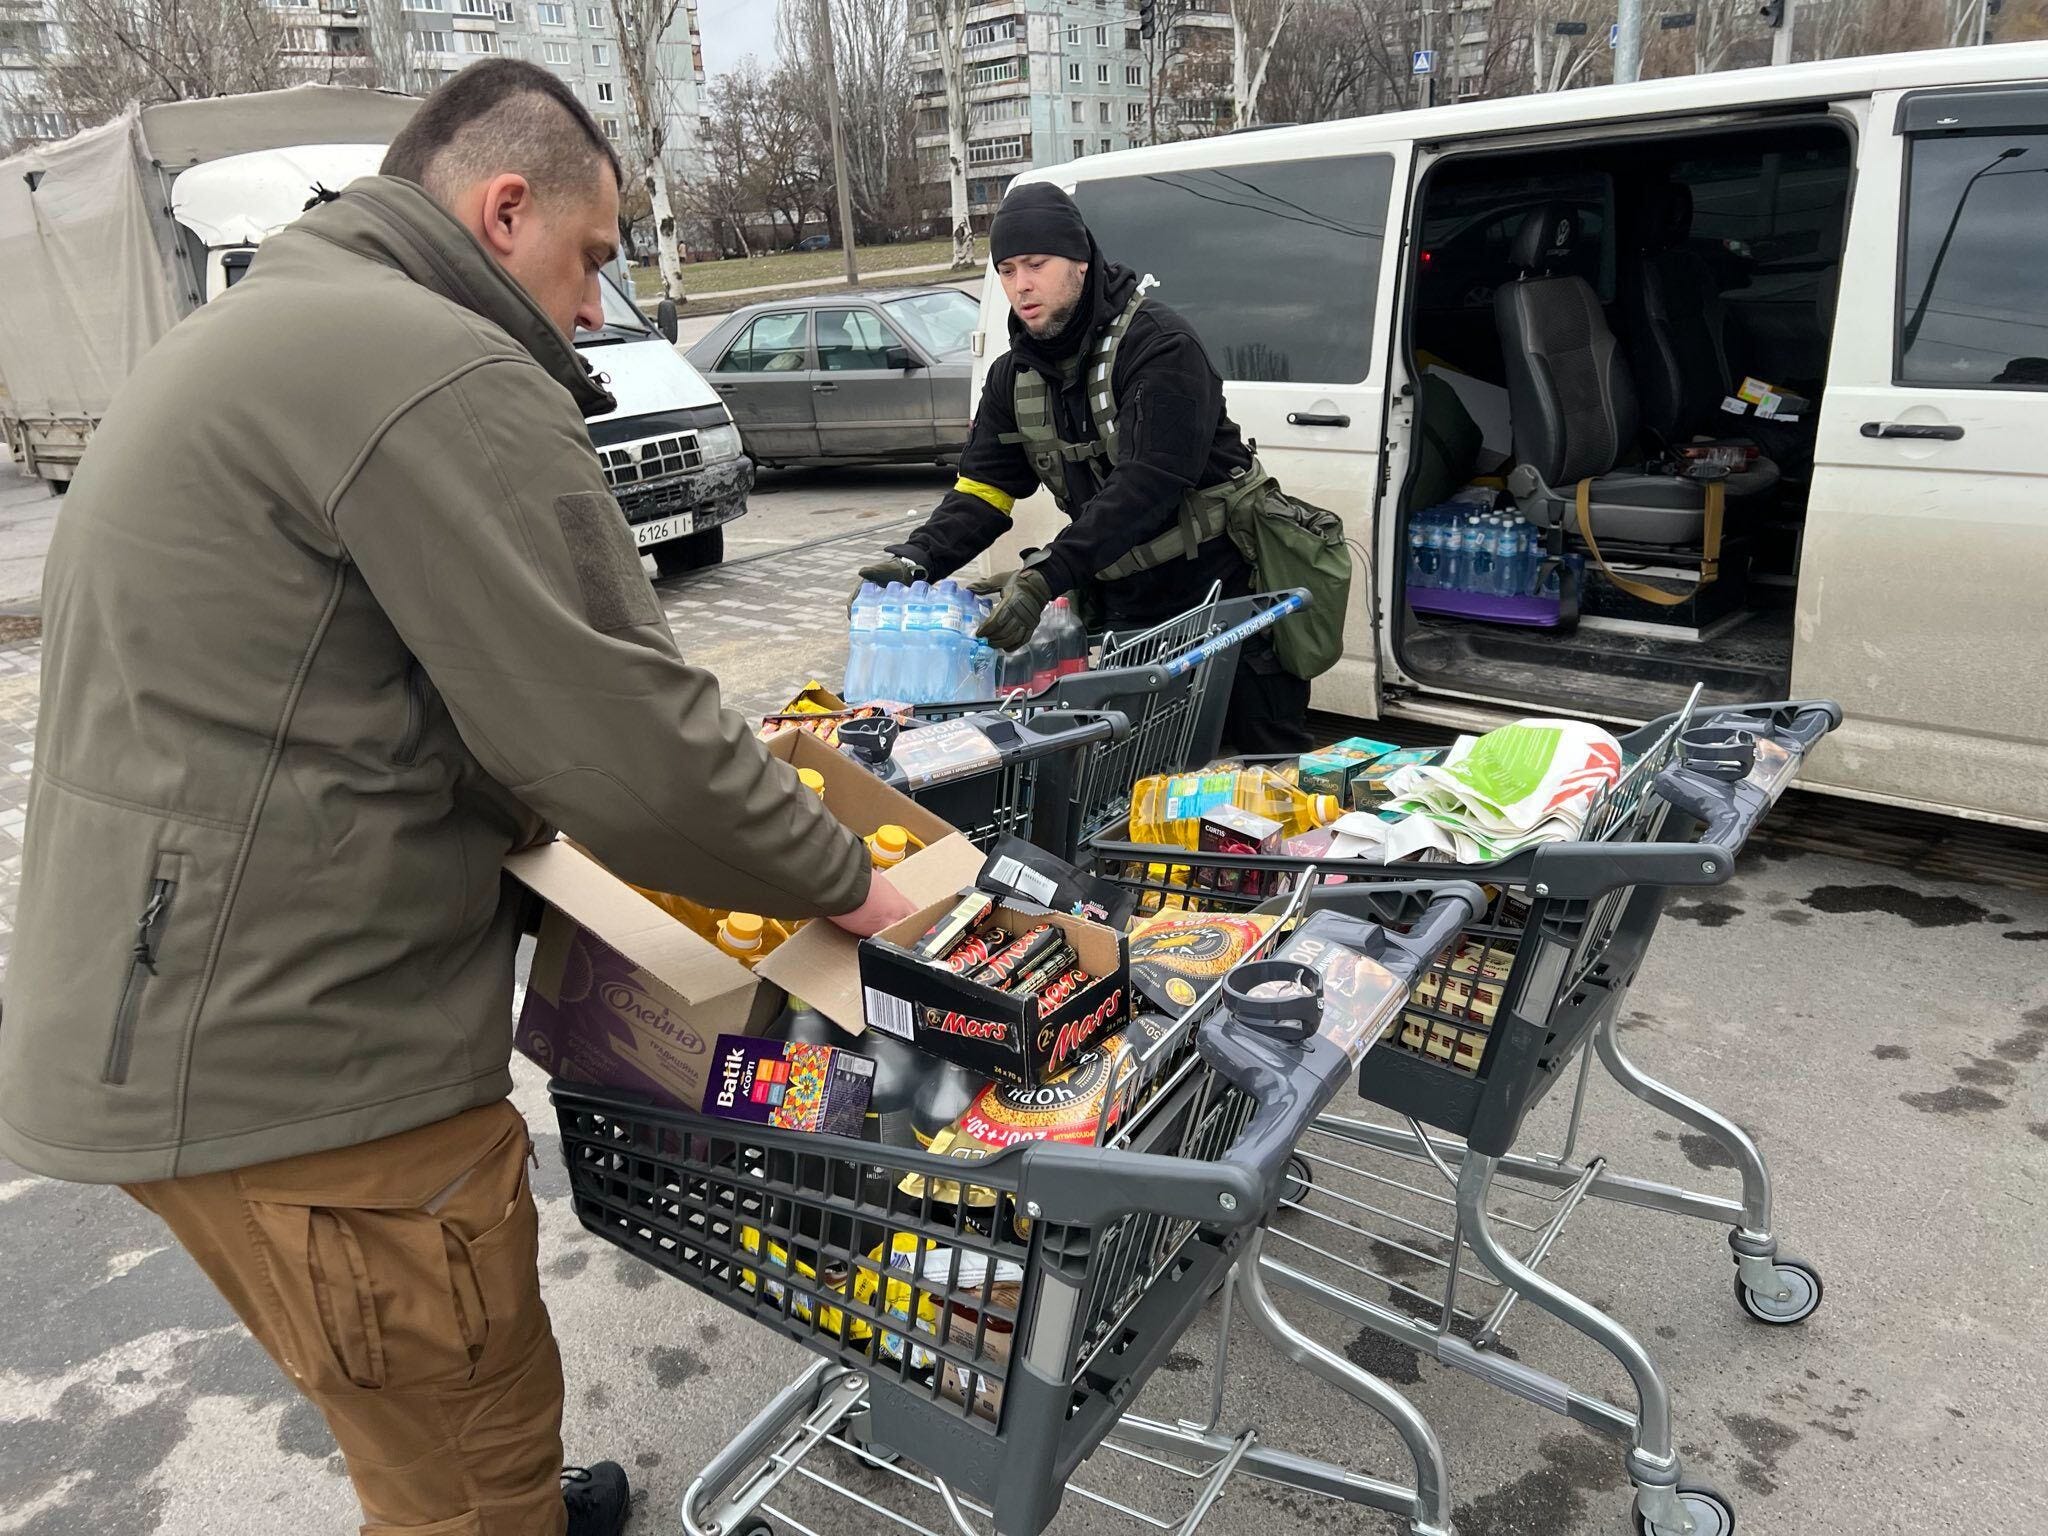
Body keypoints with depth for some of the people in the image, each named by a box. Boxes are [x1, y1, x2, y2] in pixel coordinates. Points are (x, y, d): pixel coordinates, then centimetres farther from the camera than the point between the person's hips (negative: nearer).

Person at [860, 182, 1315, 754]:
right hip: (1127, 609, 6)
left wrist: (1047, 577, -38)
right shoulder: (1014, 375, 5)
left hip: (1226, 594, -6)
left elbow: (1147, 483, -29)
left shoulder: (1159, 345, -18)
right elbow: (981, 490, 2)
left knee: (1273, 763, 3)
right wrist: (916, 558, -18)